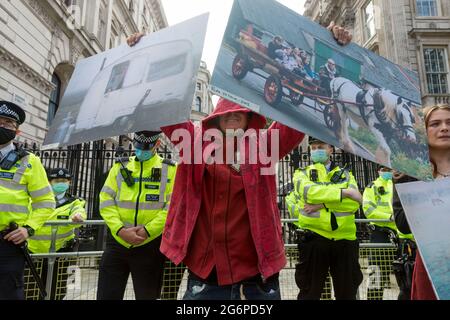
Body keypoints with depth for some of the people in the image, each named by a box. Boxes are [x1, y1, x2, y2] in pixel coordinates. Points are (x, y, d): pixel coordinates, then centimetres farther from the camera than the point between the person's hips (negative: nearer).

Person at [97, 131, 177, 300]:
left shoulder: (170, 169, 1)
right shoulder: (120, 166, 9)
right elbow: (106, 201, 2)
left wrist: (147, 230, -17)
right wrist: (120, 229, -13)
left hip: (150, 245, -2)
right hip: (117, 242, 2)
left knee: (147, 295, 13)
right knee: (106, 295, 8)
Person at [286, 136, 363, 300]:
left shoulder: (346, 174, 13)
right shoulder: (302, 174, 8)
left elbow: (354, 203, -4)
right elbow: (308, 191, -15)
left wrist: (322, 204, -15)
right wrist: (344, 192, -14)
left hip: (345, 239, 2)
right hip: (313, 239, -2)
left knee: (347, 291, 13)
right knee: (310, 291, 7)